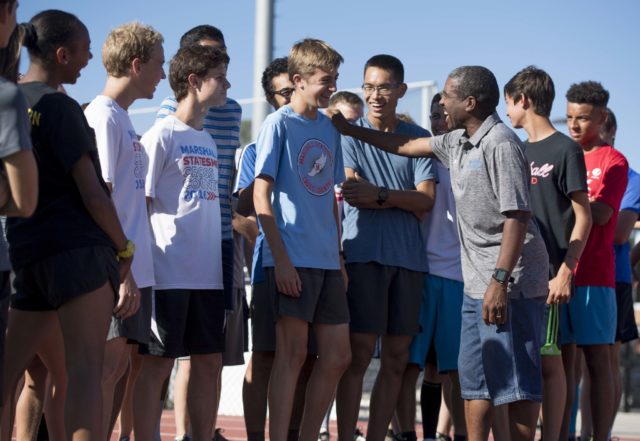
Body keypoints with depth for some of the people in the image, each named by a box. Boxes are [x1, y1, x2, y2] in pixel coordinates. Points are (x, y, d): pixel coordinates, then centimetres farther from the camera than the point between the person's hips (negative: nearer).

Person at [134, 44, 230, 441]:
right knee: (158, 364, -3)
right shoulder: (162, 135, -5)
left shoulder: (210, 140, 17)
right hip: (170, 272, -7)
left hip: (208, 273, 7)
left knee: (209, 363, 8)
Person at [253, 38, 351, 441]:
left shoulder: (330, 128, 15)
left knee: (338, 356, 6)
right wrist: (280, 257, -15)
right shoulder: (279, 123, -5)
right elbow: (261, 194, -9)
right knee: (293, 352, -6)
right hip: (293, 258, -7)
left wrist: (339, 256, 15)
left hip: (326, 258, 7)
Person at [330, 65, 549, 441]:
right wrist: (351, 131, 31)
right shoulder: (458, 143, 14)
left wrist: (500, 282, -26)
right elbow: (406, 146, 29)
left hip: (509, 282, -10)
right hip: (477, 283, 10)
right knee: (474, 377, 11)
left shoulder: (501, 144, -15)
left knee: (513, 376, -7)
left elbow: (517, 217, -21)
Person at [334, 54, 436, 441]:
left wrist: (380, 194, -13)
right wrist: (403, 200, -6)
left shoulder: (419, 138, 12)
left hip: (409, 257, 3)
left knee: (397, 358, 3)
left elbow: (427, 201, 0)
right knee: (359, 353, -8)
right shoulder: (350, 134, 6)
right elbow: (354, 192, -6)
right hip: (364, 253, -3)